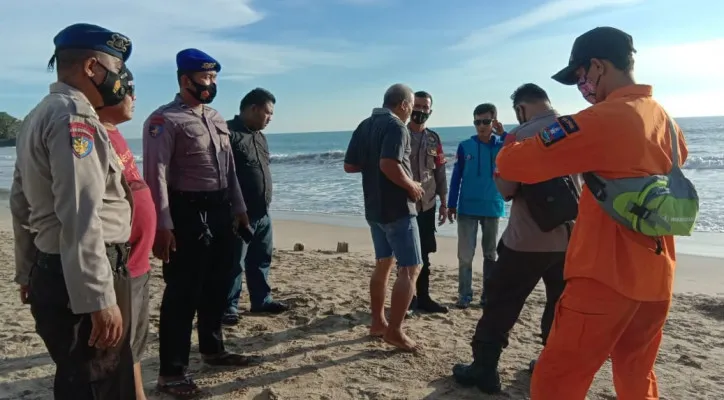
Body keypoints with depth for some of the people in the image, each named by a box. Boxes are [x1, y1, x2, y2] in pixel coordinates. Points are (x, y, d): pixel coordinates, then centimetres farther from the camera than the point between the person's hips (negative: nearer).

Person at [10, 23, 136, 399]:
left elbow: (21, 204, 22)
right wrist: (100, 299, -26)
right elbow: (80, 218, -26)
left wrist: (27, 272, 28)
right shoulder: (74, 116, -16)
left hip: (49, 272, 10)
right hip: (78, 280, -10)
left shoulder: (37, 115, 16)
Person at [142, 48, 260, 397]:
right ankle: (171, 371, 13)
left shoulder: (215, 118, 14)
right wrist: (163, 225, -23)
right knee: (183, 293, -1)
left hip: (220, 210, 8)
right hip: (187, 212, -8)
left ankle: (213, 349, 36)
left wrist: (238, 207, 17)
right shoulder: (164, 120, -11)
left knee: (217, 286, 18)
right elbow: (155, 174, -18)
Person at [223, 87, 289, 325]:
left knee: (261, 259, 16)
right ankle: (229, 307, 13)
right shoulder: (229, 133, -14)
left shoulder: (259, 136, 15)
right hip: (239, 214, -9)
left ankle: (261, 300, 29)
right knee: (234, 263, 1)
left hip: (262, 212, 9)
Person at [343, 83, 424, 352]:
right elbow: (389, 164, -29)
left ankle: (377, 323, 25)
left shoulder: (364, 126, 11)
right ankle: (394, 331, -1)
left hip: (374, 207, 9)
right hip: (397, 208, -9)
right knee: (410, 268, -3)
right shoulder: (396, 126, -14)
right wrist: (412, 186, -15)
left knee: (384, 263, 18)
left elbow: (349, 166, 12)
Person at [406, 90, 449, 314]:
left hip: (427, 205, 4)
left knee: (423, 255, 11)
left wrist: (444, 203, 9)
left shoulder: (434, 139, 9)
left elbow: (440, 172, 11)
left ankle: (423, 297, 21)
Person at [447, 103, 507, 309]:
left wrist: (503, 134, -18)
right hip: (467, 208, -1)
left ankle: (489, 295, 20)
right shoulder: (465, 146, 0)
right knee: (465, 255, 1)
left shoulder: (502, 145, 1)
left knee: (491, 254, 10)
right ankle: (464, 294, 11)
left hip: (493, 208, 1)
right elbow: (456, 177, 3)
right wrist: (451, 205, 1)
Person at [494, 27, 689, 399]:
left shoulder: (600, 120, -17)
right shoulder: (663, 118, 9)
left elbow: (513, 164, -20)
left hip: (605, 277, -8)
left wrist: (510, 147, 4)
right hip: (655, 277, 9)